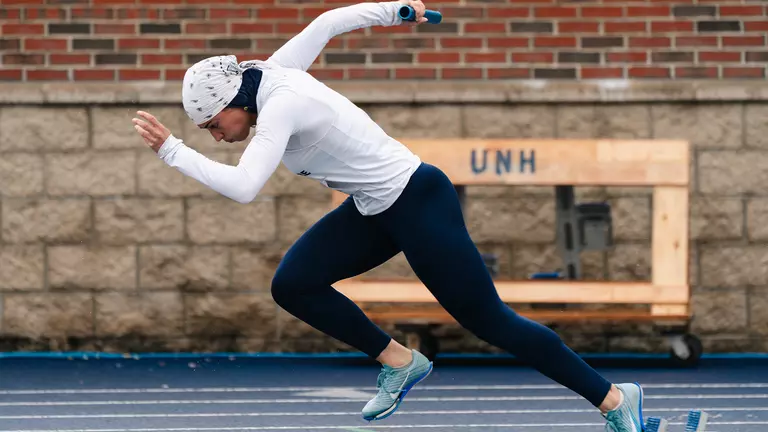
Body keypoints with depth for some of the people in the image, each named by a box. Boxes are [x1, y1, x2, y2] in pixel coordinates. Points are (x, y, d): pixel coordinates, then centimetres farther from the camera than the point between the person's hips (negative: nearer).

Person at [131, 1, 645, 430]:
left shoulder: (280, 106, -25)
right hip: (376, 211, 9)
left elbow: (242, 187, -36)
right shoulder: (271, 74, 0)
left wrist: (173, 151, -31)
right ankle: (399, 362, 13)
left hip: (419, 205, -9)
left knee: (488, 320, -2)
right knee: (292, 286, 0)